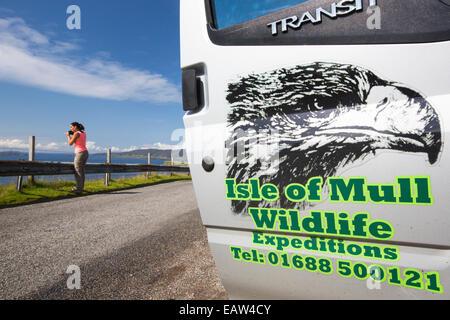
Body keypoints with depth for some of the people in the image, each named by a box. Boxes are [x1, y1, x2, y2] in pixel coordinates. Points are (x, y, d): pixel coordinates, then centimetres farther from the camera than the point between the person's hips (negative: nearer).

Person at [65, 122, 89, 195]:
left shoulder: (76, 133, -12)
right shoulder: (84, 133, 13)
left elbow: (70, 143, -6)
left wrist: (68, 136, 9)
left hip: (80, 154, -8)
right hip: (85, 153, 8)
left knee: (78, 172, -3)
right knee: (81, 171, 15)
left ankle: (79, 190, -3)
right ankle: (80, 187, 22)